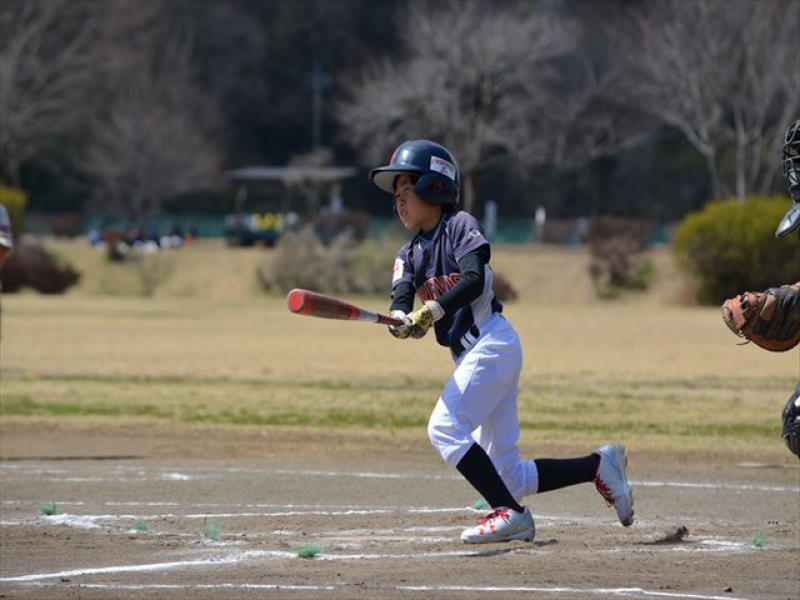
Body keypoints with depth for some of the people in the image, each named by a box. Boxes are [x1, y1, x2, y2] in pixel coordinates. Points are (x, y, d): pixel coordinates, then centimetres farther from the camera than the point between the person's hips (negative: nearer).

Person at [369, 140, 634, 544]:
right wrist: (400, 319, -26)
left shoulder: (460, 225, -4)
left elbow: (473, 280, -20)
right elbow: (401, 297, -3)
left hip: (493, 343, -8)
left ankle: (510, 513, -21)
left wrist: (434, 309, -34)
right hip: (469, 356, 8)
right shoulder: (409, 255, 16)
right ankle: (598, 465, 13)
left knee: (444, 427, -22)